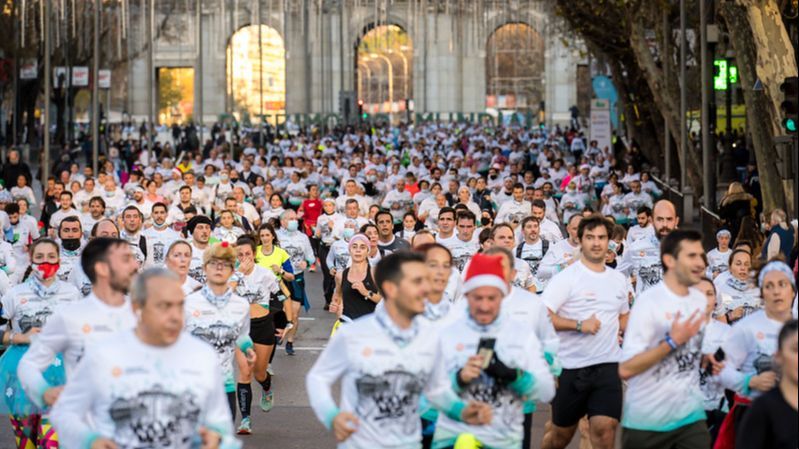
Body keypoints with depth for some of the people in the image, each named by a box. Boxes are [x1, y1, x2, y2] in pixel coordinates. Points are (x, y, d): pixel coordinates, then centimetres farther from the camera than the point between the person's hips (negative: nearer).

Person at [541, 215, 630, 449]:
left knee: (605, 429, -13)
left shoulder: (618, 279, 11)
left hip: (607, 366, 3)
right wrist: (580, 325, -24)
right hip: (571, 367, -3)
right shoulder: (566, 278, -7)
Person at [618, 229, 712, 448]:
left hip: (691, 415, 5)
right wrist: (672, 341, -25)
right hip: (647, 420, -5)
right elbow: (625, 369, -21)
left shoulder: (700, 300, 7)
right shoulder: (649, 301, -14)